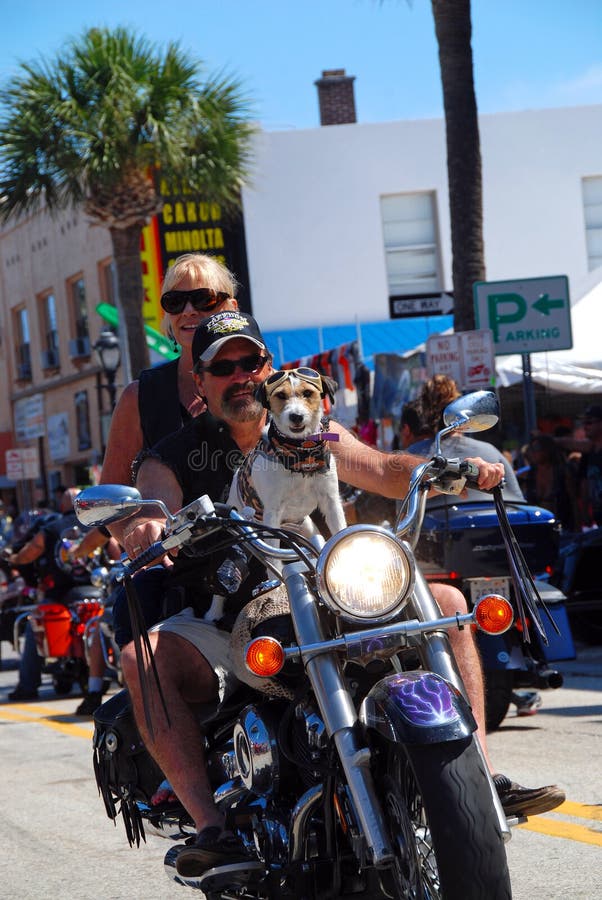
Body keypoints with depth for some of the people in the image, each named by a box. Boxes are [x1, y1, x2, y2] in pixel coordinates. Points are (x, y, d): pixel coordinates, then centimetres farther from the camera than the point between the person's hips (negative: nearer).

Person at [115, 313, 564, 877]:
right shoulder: (172, 461, -1)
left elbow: (385, 473, 12)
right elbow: (148, 522, -18)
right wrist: (142, 531, -44)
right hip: (220, 631, -3)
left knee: (445, 601, -8)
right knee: (140, 660, -33)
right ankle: (211, 826, -37)